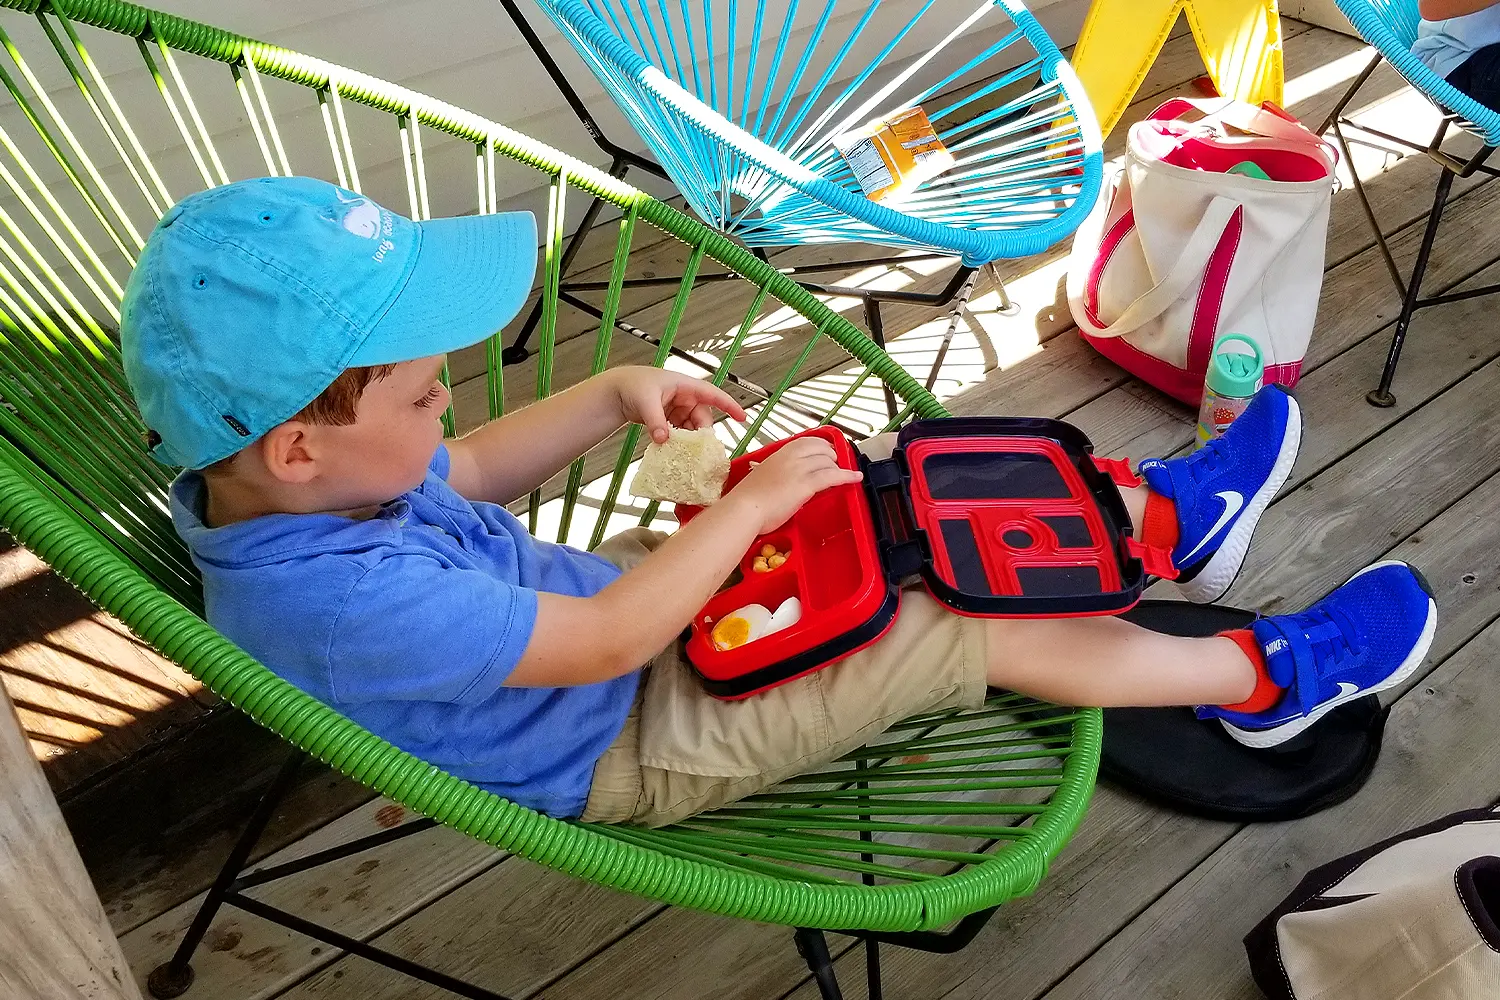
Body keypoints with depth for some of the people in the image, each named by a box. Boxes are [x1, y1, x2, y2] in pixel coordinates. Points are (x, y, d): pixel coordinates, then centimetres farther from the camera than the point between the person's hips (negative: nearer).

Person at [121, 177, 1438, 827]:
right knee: (984, 625, -10)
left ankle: (1168, 514, 22)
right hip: (637, 742, -8)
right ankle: (1267, 677, 13)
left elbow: (468, 476, 8)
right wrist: (757, 500, -22)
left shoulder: (272, 481, -9)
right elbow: (609, 640, -31)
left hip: (615, 586, 8)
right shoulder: (344, 599, -37)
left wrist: (615, 396, -6)